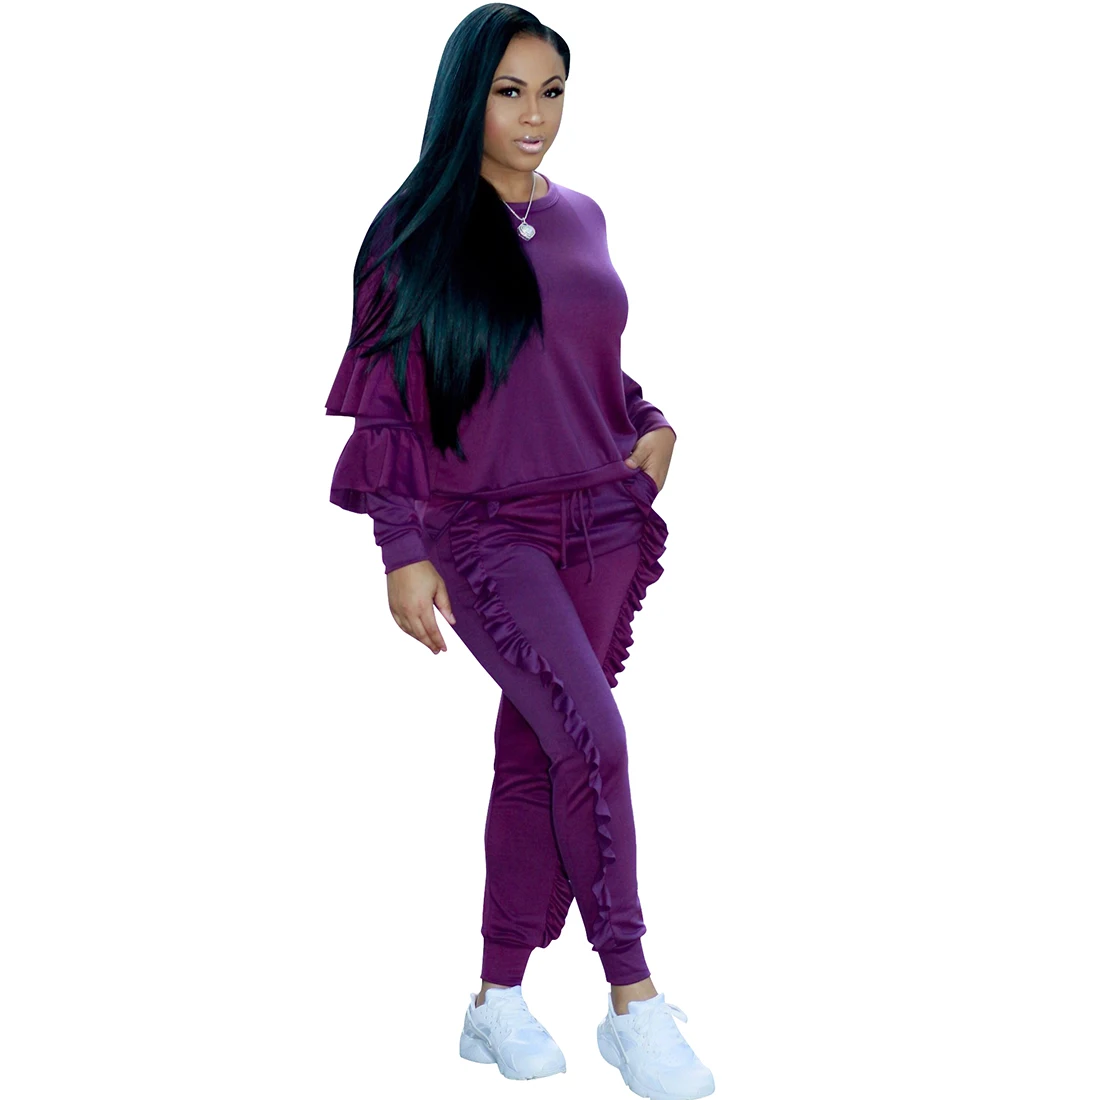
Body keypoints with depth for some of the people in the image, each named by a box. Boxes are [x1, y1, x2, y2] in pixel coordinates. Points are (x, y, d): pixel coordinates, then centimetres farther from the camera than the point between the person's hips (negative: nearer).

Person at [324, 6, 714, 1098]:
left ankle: (498, 1001, 19)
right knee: (593, 736, -21)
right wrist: (403, 553, -9)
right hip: (486, 533, -5)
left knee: (537, 755, 8)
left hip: (602, 526, 5)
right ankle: (634, 1002, -11)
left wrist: (652, 425, 5)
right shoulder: (416, 235, -3)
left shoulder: (580, 218, 12)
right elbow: (384, 404, -3)